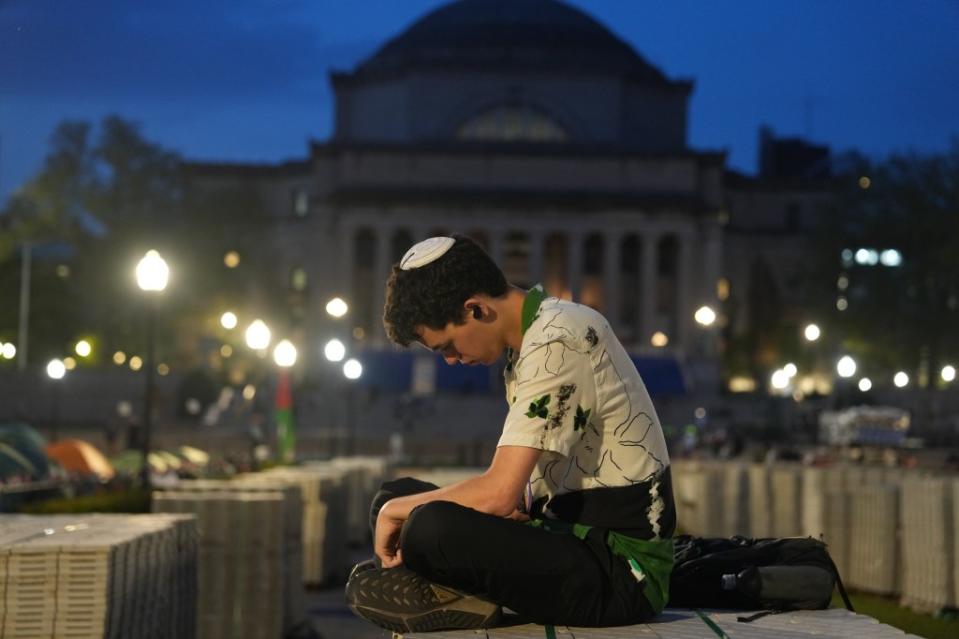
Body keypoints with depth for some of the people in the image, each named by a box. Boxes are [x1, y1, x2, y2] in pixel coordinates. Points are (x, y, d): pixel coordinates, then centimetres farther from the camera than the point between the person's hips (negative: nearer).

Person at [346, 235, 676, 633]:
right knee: (397, 495, 14)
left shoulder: (556, 346, -18)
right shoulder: (537, 334, 12)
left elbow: (498, 495, -23)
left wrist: (395, 512, -7)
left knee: (431, 528, -33)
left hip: (623, 570, -11)